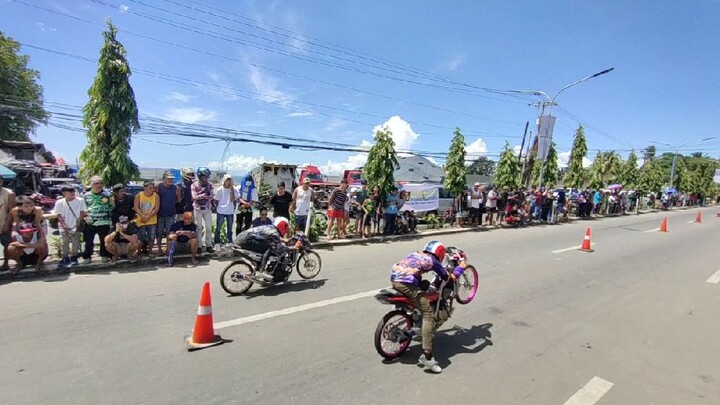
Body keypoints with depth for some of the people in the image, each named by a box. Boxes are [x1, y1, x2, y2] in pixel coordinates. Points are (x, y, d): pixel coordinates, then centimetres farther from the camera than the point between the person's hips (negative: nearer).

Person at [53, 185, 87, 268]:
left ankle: (74, 258, 13)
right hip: (64, 227, 1)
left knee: (75, 242, 3)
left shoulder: (80, 201, -5)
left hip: (76, 226, -1)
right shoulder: (59, 203, -3)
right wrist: (64, 226, -8)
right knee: (65, 243, 7)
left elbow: (82, 212, 0)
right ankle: (65, 259, 16)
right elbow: (58, 215, -1)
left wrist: (79, 222, -8)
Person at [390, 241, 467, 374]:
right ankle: (427, 356, -8)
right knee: (428, 315, -2)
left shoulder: (415, 254, 27)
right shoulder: (433, 261, 10)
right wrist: (460, 267, 30)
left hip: (393, 279, 8)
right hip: (407, 283, -8)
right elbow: (450, 278, 15)